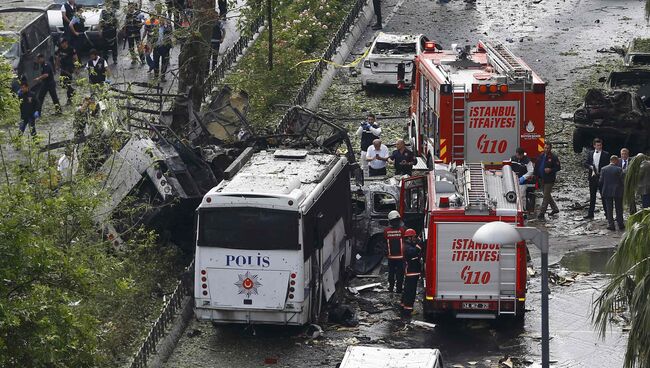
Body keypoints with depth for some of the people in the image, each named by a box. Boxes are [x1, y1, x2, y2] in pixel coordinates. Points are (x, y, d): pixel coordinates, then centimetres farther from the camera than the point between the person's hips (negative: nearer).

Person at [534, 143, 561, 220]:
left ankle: (541, 213, -4)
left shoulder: (553, 157, -11)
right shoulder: (541, 156, 8)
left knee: (546, 196, -6)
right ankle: (555, 208, 34)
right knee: (547, 195, 18)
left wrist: (550, 170, -22)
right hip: (542, 179, 7)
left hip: (549, 180, -7)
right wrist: (537, 175, 8)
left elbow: (558, 167, -9)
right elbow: (536, 166, 17)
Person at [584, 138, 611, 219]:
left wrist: (601, 173, -13)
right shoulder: (590, 153, 9)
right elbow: (585, 164, 6)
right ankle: (590, 213, 14)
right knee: (592, 196, 9)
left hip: (602, 177, -3)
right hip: (592, 177, 4)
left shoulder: (606, 154, -1)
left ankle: (607, 213, 6)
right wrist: (591, 167, -13)